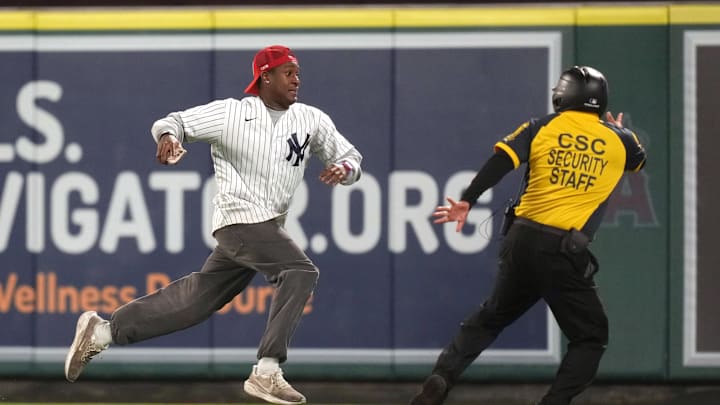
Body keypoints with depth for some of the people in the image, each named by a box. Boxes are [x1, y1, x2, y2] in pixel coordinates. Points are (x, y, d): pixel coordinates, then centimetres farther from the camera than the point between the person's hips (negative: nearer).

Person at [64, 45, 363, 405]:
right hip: (240, 217, -6)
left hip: (268, 227, 6)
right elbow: (175, 121, 1)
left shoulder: (311, 120, 7)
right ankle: (266, 372, -25)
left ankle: (102, 331, 19)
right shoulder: (230, 113, -5)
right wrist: (168, 135, -23)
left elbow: (350, 157, 12)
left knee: (193, 301, 9)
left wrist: (344, 169, -13)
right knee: (300, 271, -24)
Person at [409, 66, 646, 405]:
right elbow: (640, 161, 30)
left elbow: (501, 160, -9)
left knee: (491, 316, 22)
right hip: (565, 254, -3)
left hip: (521, 241, 3)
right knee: (591, 337, 11)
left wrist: (466, 201, -7)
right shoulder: (618, 140, 7)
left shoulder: (542, 128, 6)